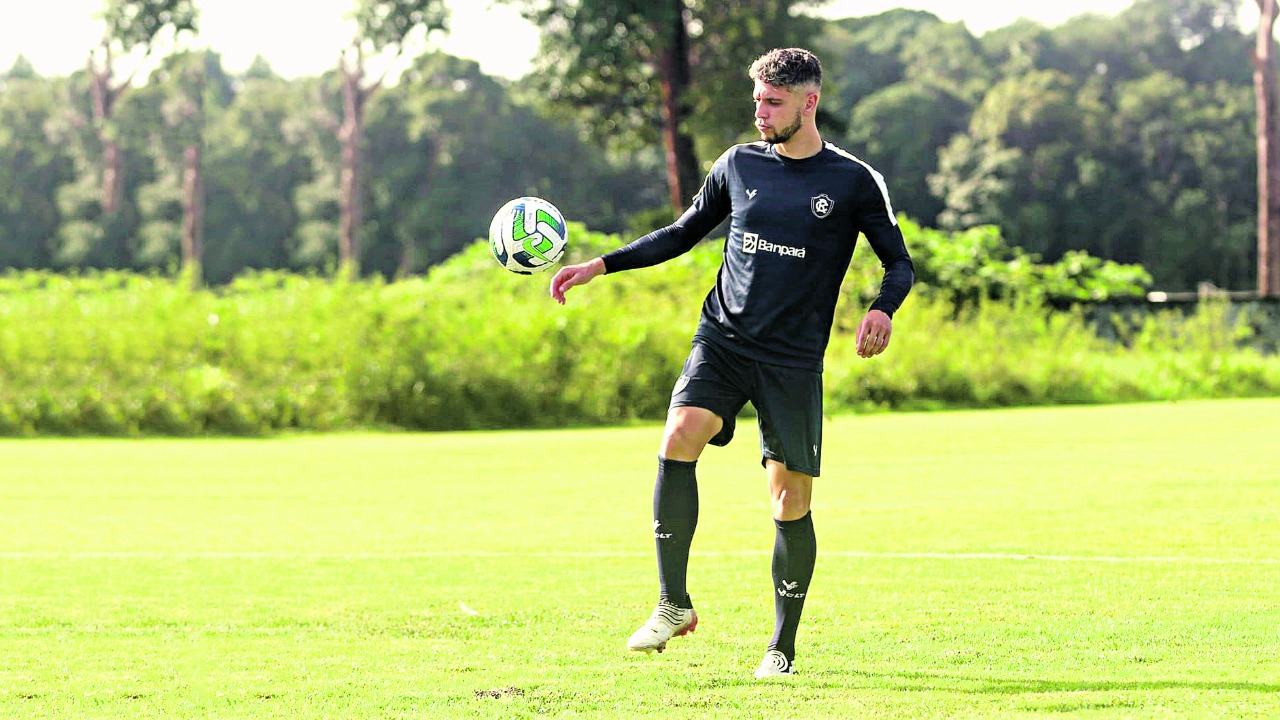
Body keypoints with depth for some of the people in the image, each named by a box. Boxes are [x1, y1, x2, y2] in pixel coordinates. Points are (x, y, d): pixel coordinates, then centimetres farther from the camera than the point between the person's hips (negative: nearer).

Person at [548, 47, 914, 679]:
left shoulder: (853, 182, -1)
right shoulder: (739, 165, 9)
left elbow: (899, 262, 6)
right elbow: (684, 233, 21)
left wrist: (883, 311, -16)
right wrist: (600, 265, 13)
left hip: (794, 361, -2)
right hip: (722, 341, 2)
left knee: (791, 501, -2)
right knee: (678, 439, -24)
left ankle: (783, 647, 14)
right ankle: (673, 604, -16)